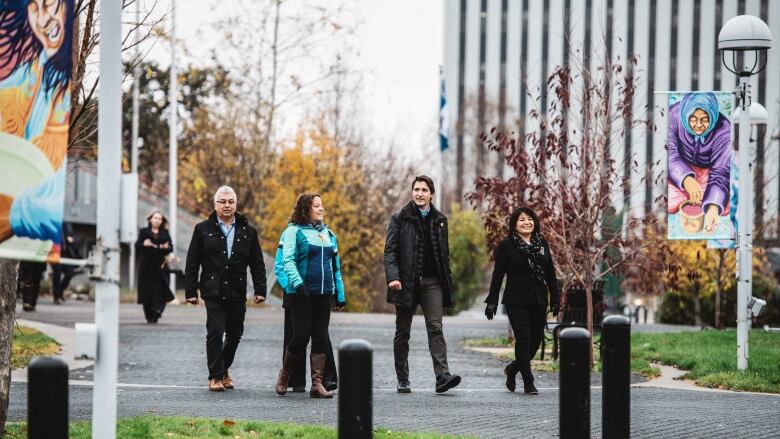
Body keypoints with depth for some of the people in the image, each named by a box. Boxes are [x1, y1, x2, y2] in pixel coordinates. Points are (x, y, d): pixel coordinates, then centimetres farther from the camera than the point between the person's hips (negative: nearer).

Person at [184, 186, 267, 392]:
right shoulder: (203, 229, 4)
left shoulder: (248, 231, 9)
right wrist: (191, 291, -2)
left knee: (235, 334, 9)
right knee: (215, 332, -10)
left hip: (237, 293, 3)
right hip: (213, 291, -3)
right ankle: (215, 376, -2)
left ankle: (224, 368, 30)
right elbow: (192, 263, 4)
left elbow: (257, 264, 10)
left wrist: (260, 290, 2)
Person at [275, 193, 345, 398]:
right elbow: (288, 261, -12)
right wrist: (297, 283, -25)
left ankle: (317, 384, 3)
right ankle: (284, 375, 15)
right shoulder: (294, 232, -4)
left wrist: (340, 294, 17)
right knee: (301, 336, -6)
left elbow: (335, 266, 20)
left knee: (321, 338, 1)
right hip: (301, 294, -6)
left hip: (324, 293, 6)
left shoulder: (328, 234, 16)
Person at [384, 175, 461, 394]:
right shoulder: (399, 218, 2)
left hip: (432, 282, 2)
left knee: (435, 328, -11)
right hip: (406, 283, -1)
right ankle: (403, 380, 13)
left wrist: (447, 282, 11)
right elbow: (390, 250, -4)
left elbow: (444, 253, 16)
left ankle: (442, 376, -21)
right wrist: (392, 277, -17)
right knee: (402, 332, 6)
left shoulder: (439, 220, 12)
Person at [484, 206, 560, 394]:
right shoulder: (506, 245, -1)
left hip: (538, 301, 4)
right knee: (523, 339, -8)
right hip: (517, 301, -4)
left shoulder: (542, 244, 11)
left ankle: (513, 368, 29)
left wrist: (555, 299, 9)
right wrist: (492, 301, -6)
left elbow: (551, 274, 13)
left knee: (536, 340, 4)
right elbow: (498, 275, -2)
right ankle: (528, 382, -1)